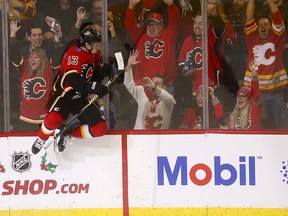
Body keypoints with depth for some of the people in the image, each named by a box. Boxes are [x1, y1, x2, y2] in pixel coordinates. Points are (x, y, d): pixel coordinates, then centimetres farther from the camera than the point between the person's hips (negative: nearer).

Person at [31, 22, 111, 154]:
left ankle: (69, 134, 15)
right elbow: (72, 79, -31)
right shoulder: (75, 53, -18)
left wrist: (102, 70, -9)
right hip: (64, 94, -7)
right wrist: (94, 88, -35)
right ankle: (41, 138, -3)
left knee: (101, 128, -5)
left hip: (81, 97, 7)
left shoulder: (95, 55, 7)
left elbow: (94, 77, 13)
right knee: (54, 119, -36)